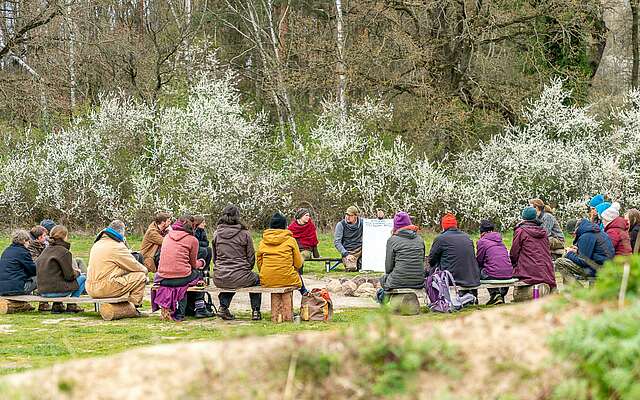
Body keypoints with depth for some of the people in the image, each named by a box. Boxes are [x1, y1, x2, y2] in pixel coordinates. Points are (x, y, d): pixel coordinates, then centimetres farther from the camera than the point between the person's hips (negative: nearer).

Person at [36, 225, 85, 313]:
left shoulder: (46, 250, 13)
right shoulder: (64, 252, -11)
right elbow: (70, 276, -11)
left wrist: (72, 270, 19)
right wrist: (77, 272, 11)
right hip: (56, 291, -8)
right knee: (82, 278, 10)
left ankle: (57, 305, 19)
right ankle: (71, 305, 12)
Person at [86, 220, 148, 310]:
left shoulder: (97, 244, 16)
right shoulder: (117, 246, -10)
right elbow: (135, 266, -5)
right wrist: (145, 270, 16)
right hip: (105, 288, -9)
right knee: (141, 276, -4)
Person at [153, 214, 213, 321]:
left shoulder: (167, 236, 13)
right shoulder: (192, 240, -2)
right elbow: (193, 264, 8)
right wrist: (201, 262, 32)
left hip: (163, 279, 5)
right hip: (182, 279, -5)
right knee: (198, 273, 26)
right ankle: (200, 309, 27)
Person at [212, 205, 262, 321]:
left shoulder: (216, 233, 4)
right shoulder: (244, 233, -6)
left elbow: (214, 257, 12)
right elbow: (251, 258, 0)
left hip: (219, 279, 4)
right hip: (239, 278, -3)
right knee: (256, 279, 30)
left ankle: (223, 307, 22)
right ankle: (255, 311, 25)